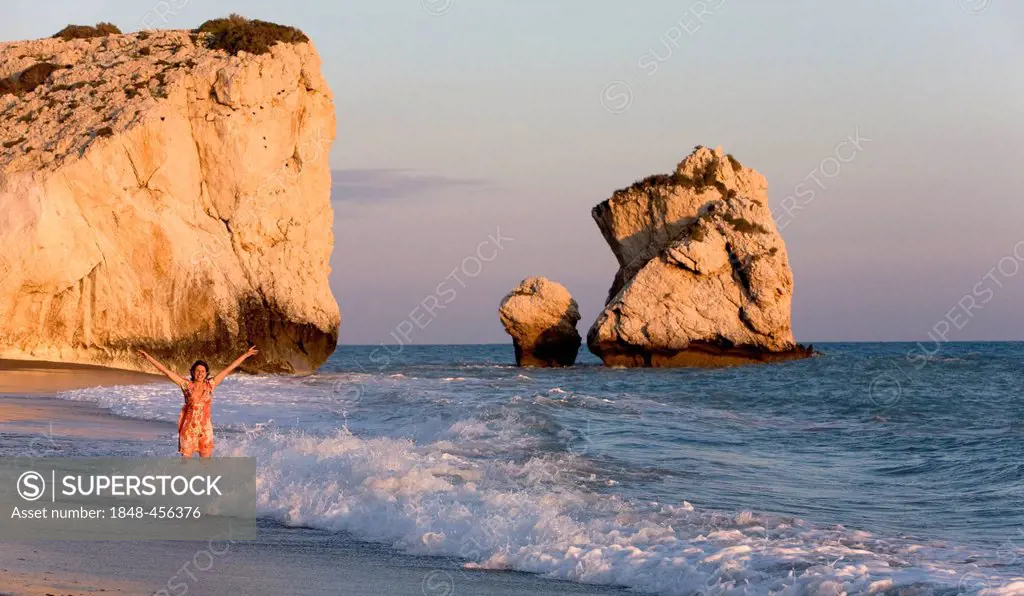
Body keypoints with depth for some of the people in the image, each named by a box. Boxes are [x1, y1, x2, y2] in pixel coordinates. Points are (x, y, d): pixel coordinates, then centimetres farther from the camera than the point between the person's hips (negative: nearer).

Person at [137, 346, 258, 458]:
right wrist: (149, 358, -8)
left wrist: (246, 355, 10)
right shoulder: (187, 385, -2)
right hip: (189, 429, -1)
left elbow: (229, 368, 5)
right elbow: (166, 371, -4)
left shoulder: (210, 385, 3)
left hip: (205, 430, 1)